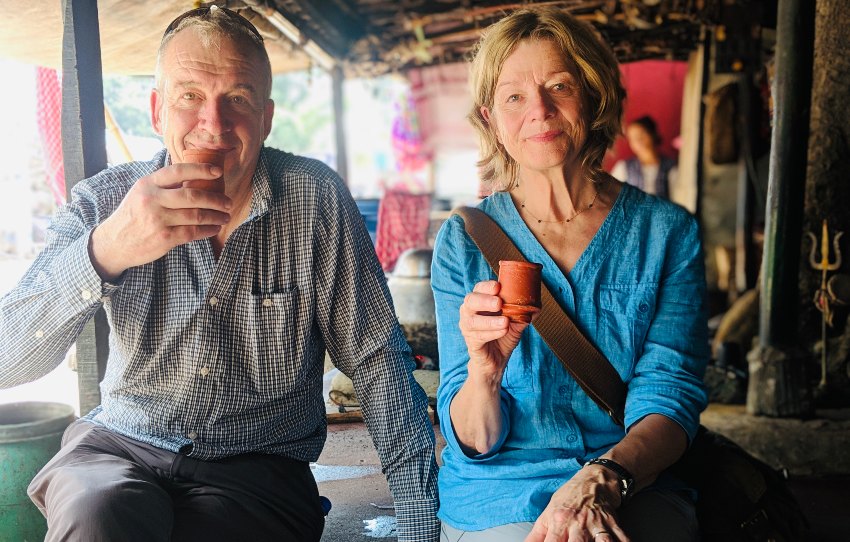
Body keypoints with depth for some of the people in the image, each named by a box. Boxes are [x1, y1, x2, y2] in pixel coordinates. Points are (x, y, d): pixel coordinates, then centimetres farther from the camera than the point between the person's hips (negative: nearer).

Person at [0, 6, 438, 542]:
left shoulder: (316, 197, -9)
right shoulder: (104, 201, -5)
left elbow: (377, 360, -5)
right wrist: (105, 250, -32)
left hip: (258, 463, -1)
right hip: (122, 445, 1)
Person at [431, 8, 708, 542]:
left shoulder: (667, 231, 4)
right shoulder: (464, 241, 2)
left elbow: (671, 395, -2)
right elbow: (472, 442, -1)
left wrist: (604, 478, -22)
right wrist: (485, 371, -24)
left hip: (637, 492, 1)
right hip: (499, 498, 0)